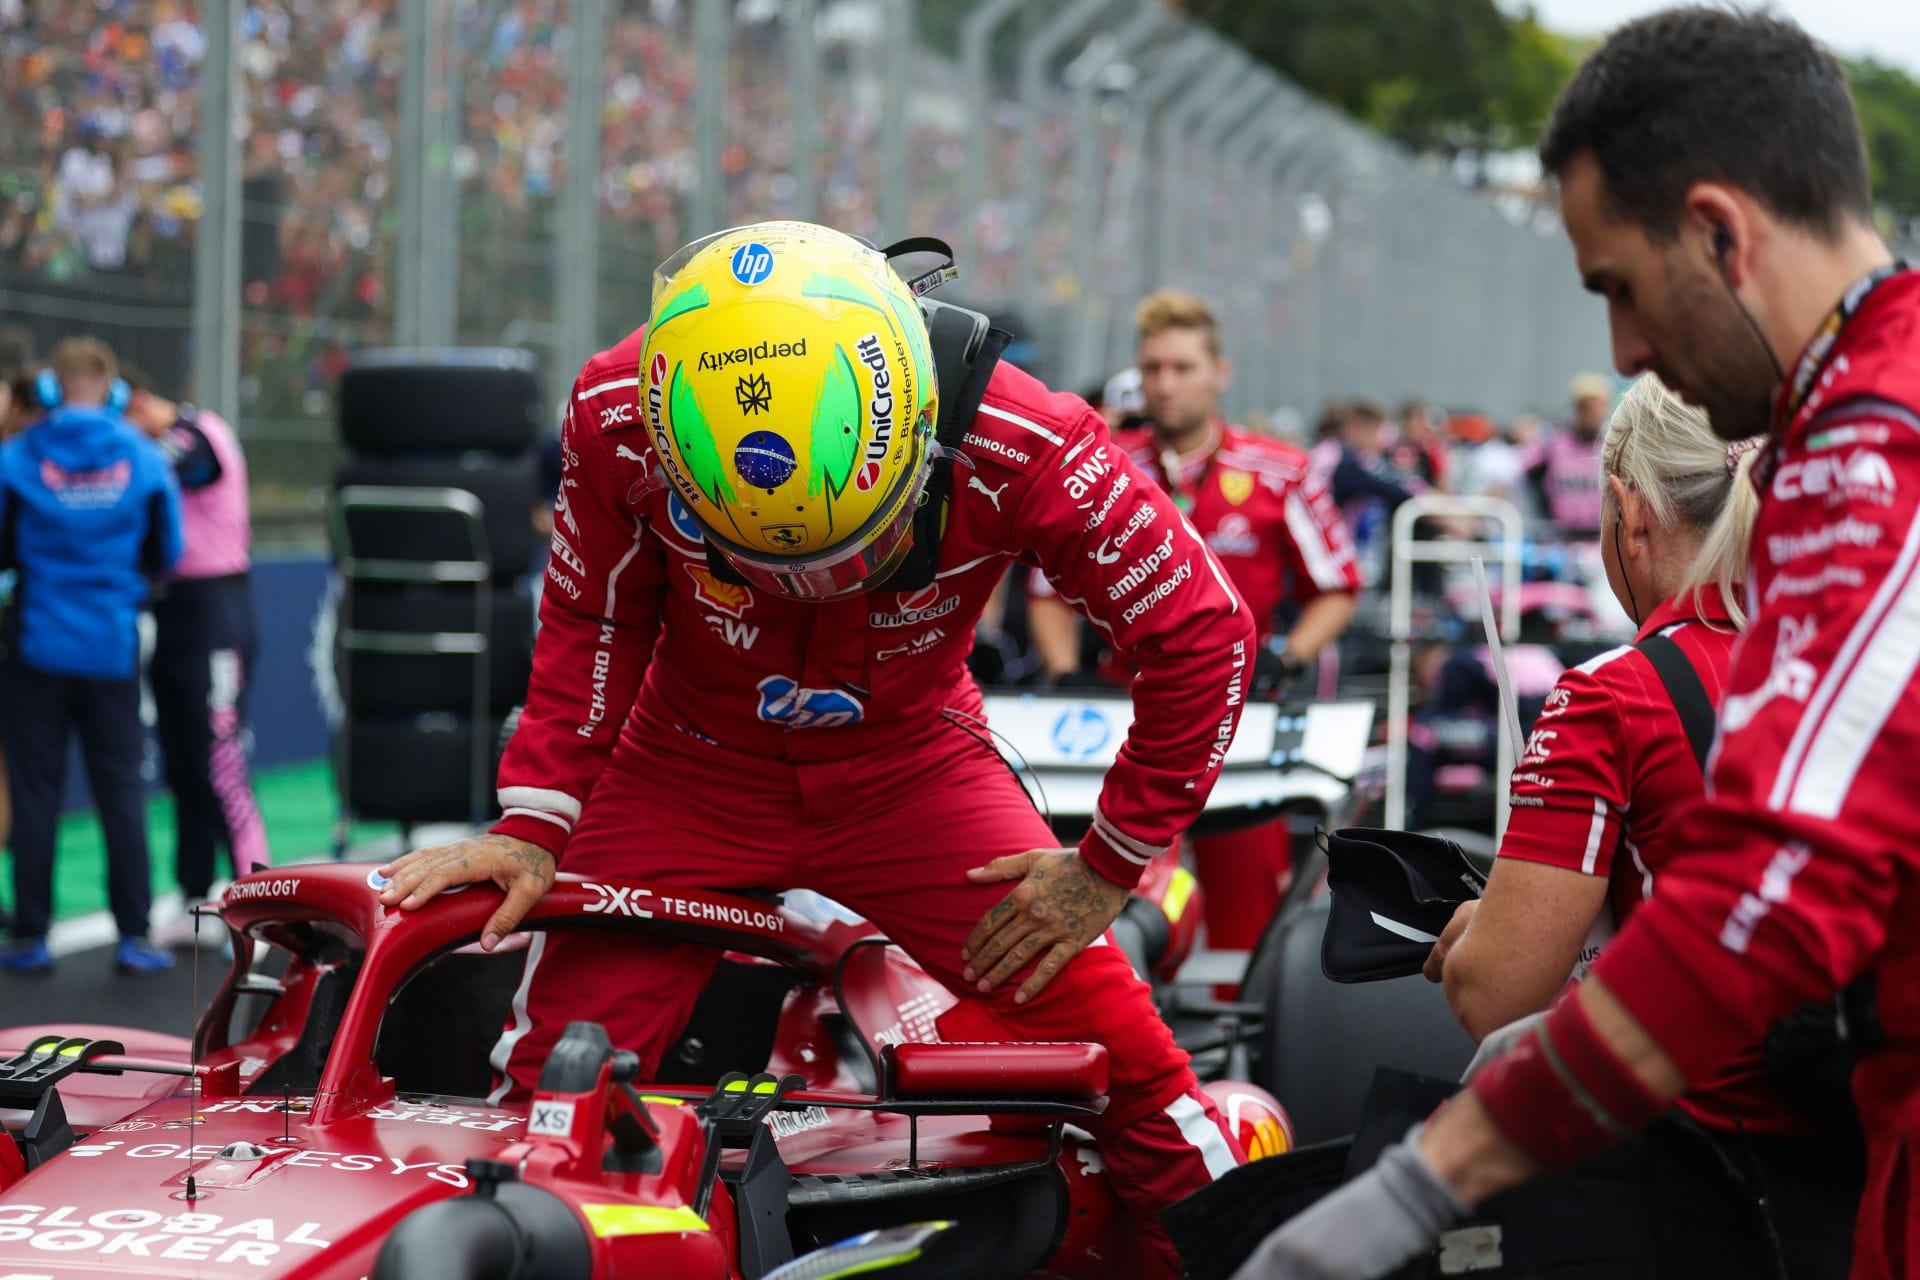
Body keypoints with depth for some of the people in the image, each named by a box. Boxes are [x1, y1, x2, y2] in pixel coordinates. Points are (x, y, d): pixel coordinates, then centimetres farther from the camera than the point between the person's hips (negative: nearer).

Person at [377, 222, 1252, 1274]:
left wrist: (1108, 866, -11)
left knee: (1118, 1047, -10)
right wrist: (531, 828, -12)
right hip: (691, 770, 1)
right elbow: (591, 626, -5)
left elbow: (1201, 633, -16)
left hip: (909, 768, 0)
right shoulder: (619, 420, -24)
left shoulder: (1021, 453, -28)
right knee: (554, 1069, -7)